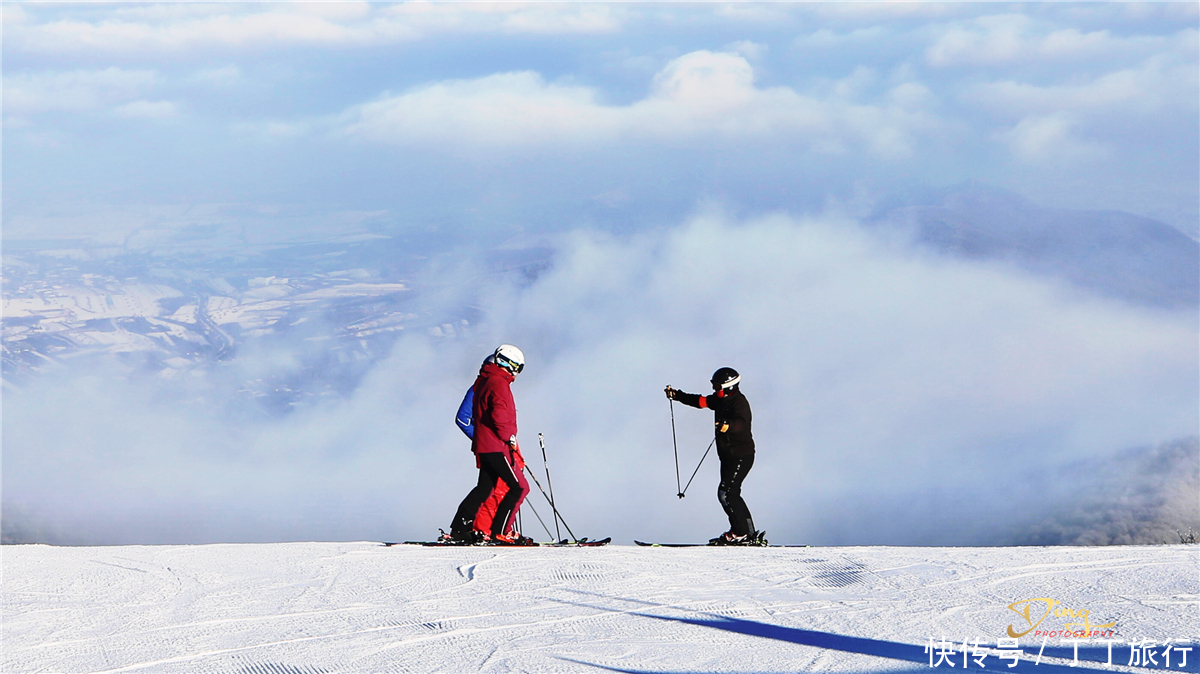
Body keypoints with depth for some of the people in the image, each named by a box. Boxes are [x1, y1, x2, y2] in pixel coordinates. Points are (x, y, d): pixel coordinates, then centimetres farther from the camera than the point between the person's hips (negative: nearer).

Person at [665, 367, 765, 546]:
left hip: (741, 456, -10)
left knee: (726, 493, -15)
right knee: (730, 494, 7)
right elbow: (700, 401, 23)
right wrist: (677, 395, 23)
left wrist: (727, 426, -56)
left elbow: (741, 423, -36)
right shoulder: (721, 400, 10)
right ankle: (748, 533, 9)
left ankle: (741, 533, -11)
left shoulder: (739, 403, -16)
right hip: (728, 456, 10)